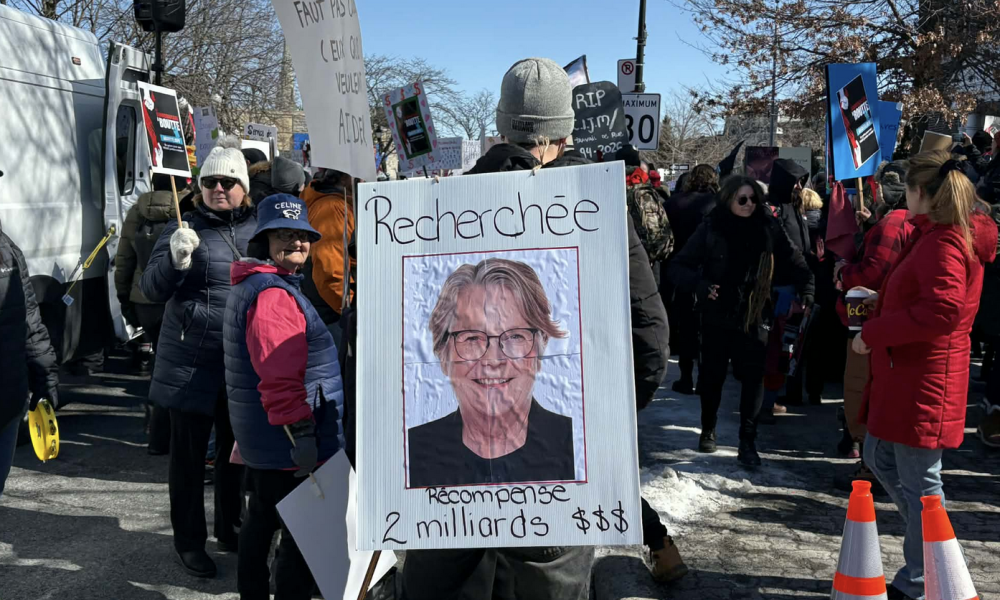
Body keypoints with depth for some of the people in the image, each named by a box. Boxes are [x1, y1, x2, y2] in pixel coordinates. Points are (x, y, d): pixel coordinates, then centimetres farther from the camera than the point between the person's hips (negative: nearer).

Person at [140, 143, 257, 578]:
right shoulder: (186, 230, -3)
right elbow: (151, 289, -10)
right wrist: (175, 259, -29)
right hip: (192, 365, -3)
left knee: (235, 449, 17)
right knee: (189, 453, 6)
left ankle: (229, 528, 35)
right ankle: (189, 542, 21)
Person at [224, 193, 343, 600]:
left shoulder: (250, 286, 15)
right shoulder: (273, 294, -19)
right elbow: (280, 378, -27)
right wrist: (302, 433, -25)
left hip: (258, 437, 11)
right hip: (287, 444, -11)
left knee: (262, 520, 22)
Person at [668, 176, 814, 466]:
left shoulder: (768, 228, -2)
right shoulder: (710, 229, -8)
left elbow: (794, 262, 6)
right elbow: (678, 266, -7)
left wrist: (805, 291, -7)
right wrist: (700, 285, -24)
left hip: (754, 316, 1)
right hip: (717, 314, 0)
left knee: (754, 377, -5)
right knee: (712, 375, 12)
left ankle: (748, 441, 5)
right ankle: (708, 430, 33)